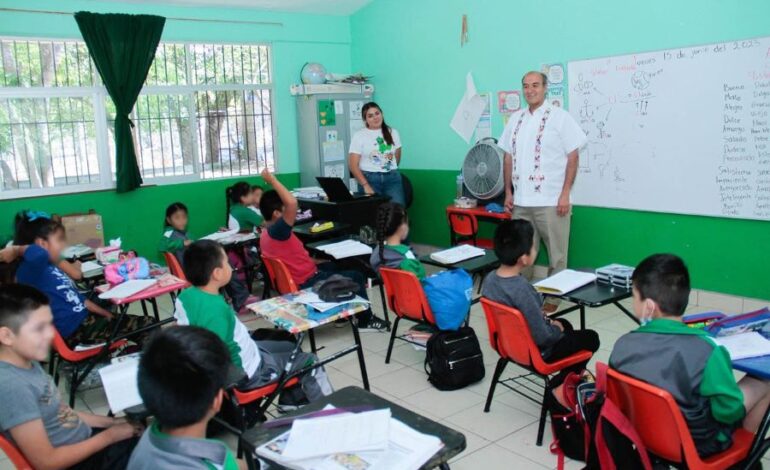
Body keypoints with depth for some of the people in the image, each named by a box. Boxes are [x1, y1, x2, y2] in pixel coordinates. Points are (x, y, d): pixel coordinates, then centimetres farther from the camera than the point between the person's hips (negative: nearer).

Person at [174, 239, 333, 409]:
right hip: (248, 371, -9)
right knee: (308, 361, 7)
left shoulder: (186, 296, -8)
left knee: (289, 348, 26)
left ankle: (288, 405, 41)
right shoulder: (215, 310, -36)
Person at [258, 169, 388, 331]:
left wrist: (311, 261, 14)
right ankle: (366, 320, 18)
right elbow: (292, 202, -43)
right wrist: (272, 180, -35)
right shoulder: (276, 231, -27)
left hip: (295, 280, 10)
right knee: (356, 277, 2)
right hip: (307, 283, -10)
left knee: (331, 266, 32)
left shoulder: (266, 235, 3)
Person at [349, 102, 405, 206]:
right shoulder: (359, 136, -2)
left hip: (392, 177, 3)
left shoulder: (392, 132, 9)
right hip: (369, 178, -3)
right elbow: (353, 165, -8)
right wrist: (366, 186, -16)